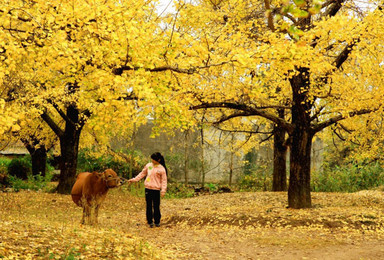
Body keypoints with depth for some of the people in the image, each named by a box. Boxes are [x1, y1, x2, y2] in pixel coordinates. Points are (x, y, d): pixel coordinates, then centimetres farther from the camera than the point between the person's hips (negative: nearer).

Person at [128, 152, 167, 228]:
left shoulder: (162, 169, -3)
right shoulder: (148, 165, 7)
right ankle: (150, 221, 15)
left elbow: (164, 180, -2)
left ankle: (157, 221, 16)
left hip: (156, 189, -3)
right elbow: (142, 174, 17)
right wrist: (134, 179, 11)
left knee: (156, 206, 2)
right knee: (149, 206, 6)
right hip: (148, 188, 3)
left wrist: (163, 190, -10)